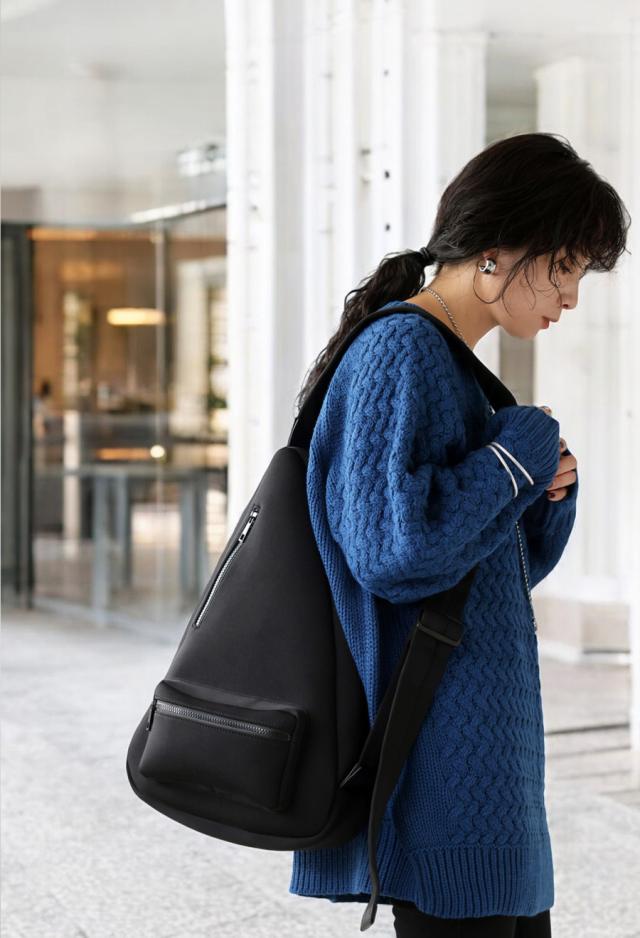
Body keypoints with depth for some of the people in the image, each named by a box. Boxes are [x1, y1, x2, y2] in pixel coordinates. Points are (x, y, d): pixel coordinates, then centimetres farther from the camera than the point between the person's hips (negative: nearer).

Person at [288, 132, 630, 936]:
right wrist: (519, 452, -14)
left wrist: (547, 492, 1)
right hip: (440, 744, -10)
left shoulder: (450, 364, 16)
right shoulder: (400, 353, -13)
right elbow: (393, 548, -26)